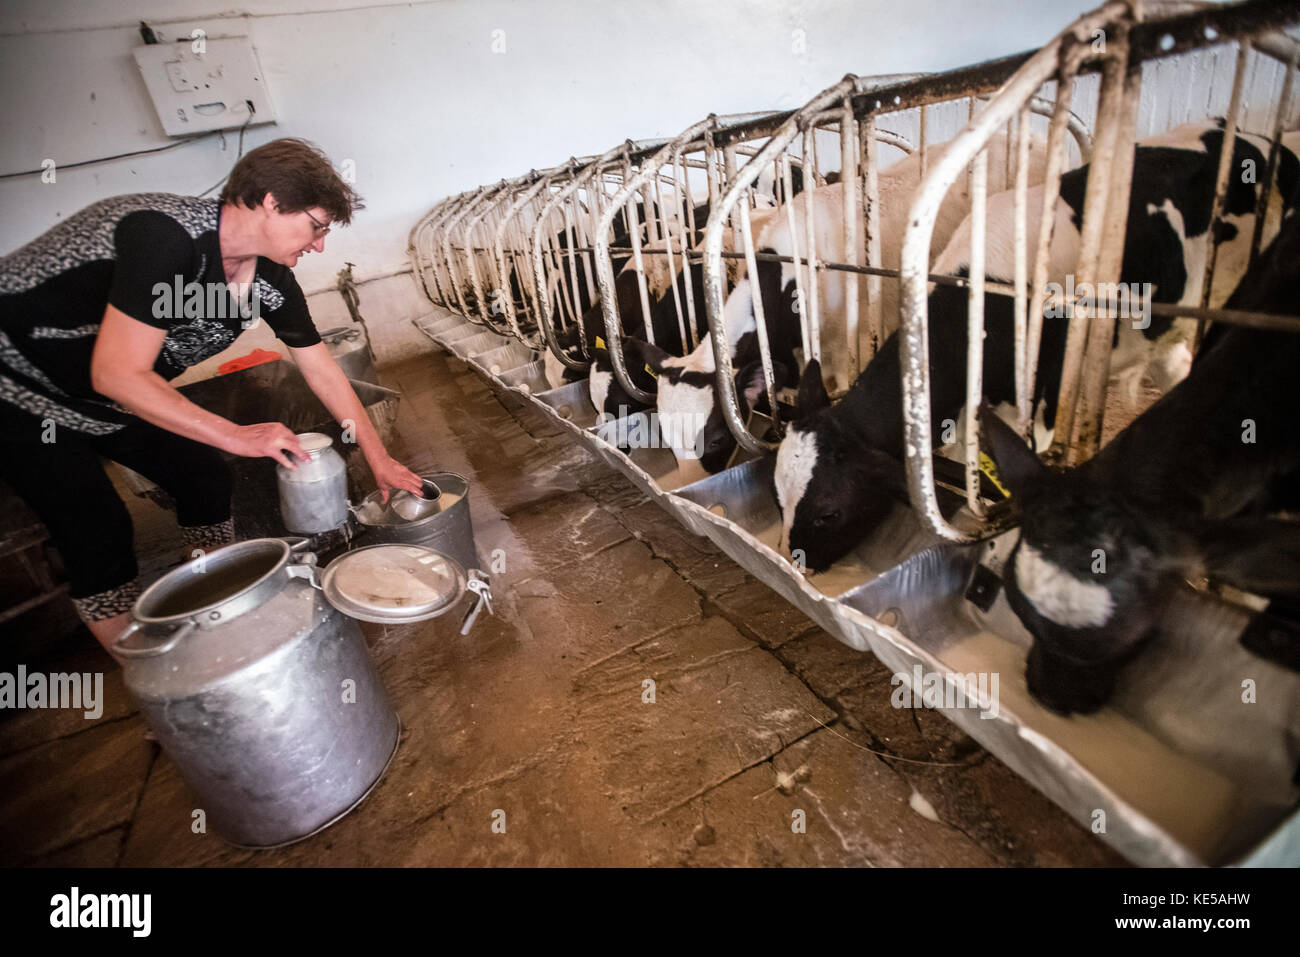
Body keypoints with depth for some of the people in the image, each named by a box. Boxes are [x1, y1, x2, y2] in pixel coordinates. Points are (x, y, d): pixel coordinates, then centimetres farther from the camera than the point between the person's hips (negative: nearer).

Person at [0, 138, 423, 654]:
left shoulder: (272, 281, -10)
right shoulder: (167, 235, -33)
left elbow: (323, 372, -1)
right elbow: (117, 375, -33)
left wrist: (380, 459, 1)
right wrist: (238, 436, -30)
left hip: (106, 397, 7)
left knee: (205, 477, 2)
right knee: (98, 527, -12)